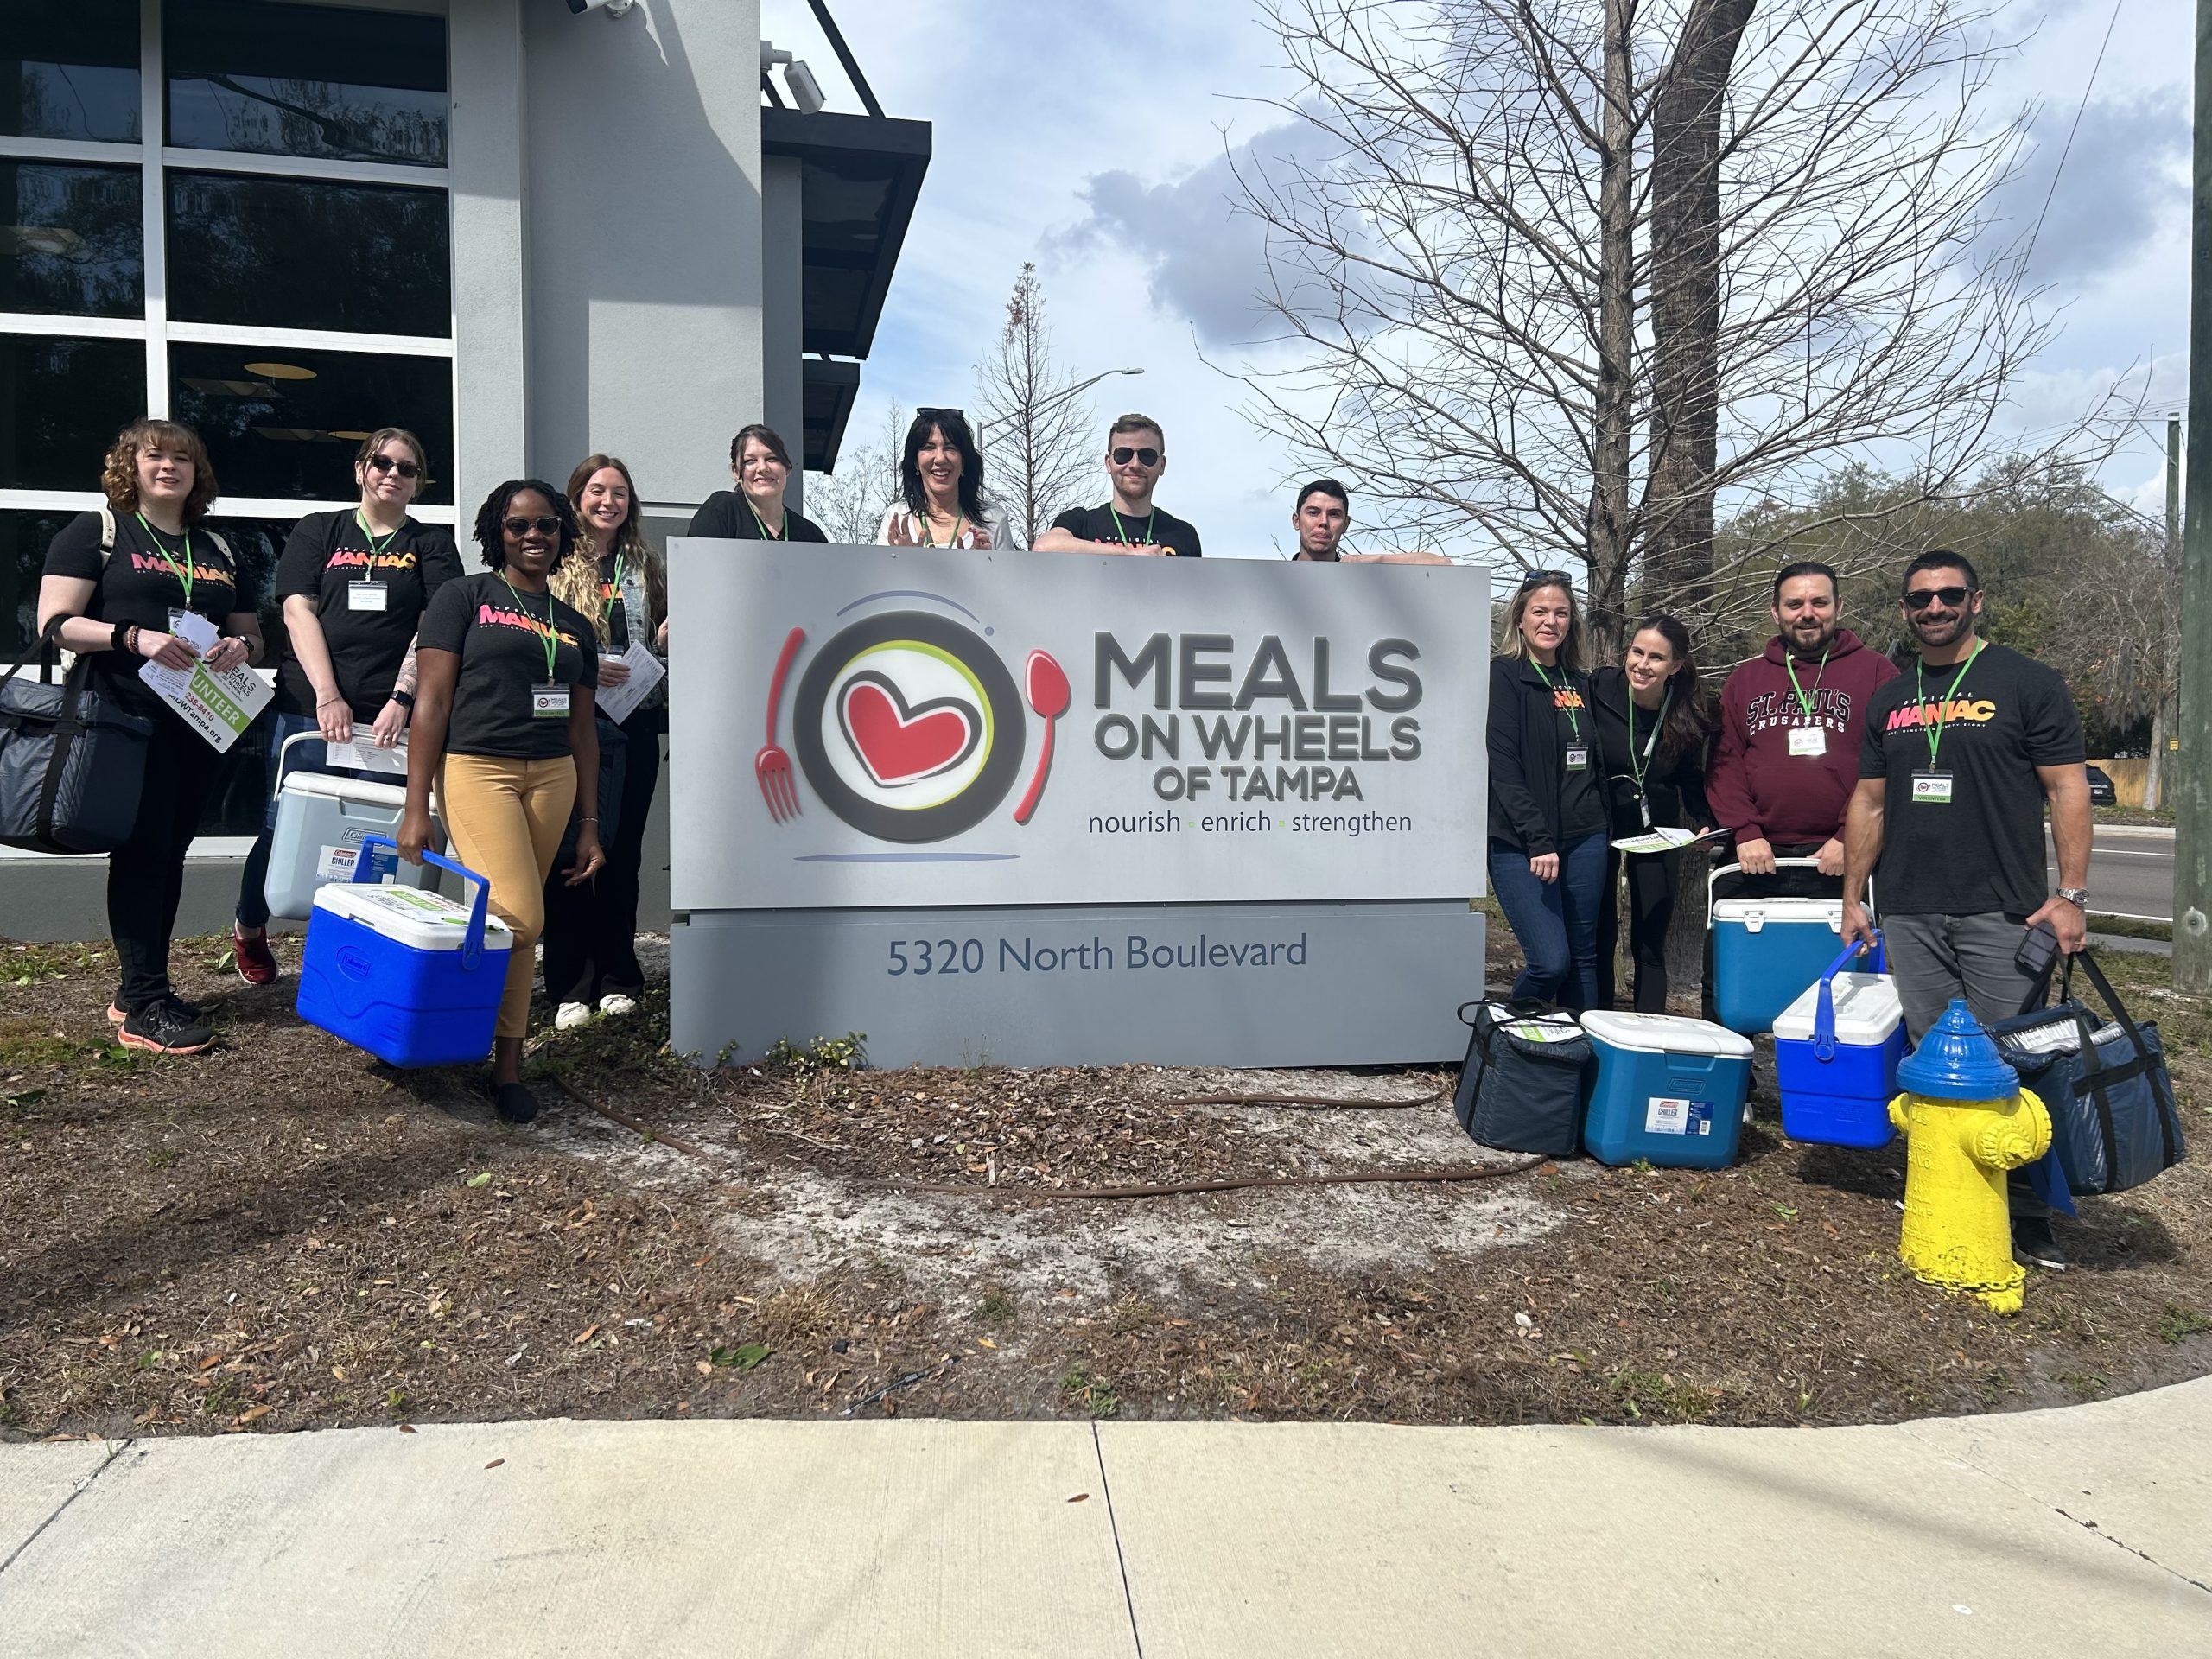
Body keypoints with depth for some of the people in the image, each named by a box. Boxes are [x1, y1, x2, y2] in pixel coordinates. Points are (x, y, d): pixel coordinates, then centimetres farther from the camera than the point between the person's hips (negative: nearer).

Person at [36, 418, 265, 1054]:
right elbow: (55, 622, -5)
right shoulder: (97, 530, 4)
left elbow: (251, 633, 22)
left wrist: (242, 647, -2)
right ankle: (144, 1006, -4)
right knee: (141, 851, -8)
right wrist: (133, 637, -20)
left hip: (198, 723, 5)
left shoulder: (217, 549, 20)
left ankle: (140, 987, 18)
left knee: (169, 852, 8)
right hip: (129, 720, -5)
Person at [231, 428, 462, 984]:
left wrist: (401, 700, -13)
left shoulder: (432, 544, 13)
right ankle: (248, 929, 29)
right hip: (308, 711, 1)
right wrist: (328, 698, -9)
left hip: (392, 719, 0)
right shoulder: (317, 531, 14)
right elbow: (299, 612, 3)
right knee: (286, 828, 4)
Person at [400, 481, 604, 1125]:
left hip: (551, 777, 5)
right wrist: (416, 808, -9)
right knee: (518, 918, -15)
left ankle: (505, 1059, 16)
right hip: (476, 768, -4)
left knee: (519, 924, 5)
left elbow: (582, 729, 17)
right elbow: (431, 701, -3)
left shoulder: (574, 626, 17)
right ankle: (506, 1063, 8)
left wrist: (590, 825, 13)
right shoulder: (464, 598, 3)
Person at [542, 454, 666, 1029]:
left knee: (623, 851, 7)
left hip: (637, 723, 4)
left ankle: (617, 978, 16)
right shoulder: (554, 564, 2)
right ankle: (570, 987, 4)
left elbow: (666, 635, 23)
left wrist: (674, 634, 1)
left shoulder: (646, 565, 16)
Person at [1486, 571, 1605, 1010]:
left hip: (1583, 840, 6)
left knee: (1583, 956, 9)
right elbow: (1503, 768, -14)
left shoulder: (1580, 684, 15)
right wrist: (1538, 840, -20)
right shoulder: (1503, 676, -5)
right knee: (1550, 961, -11)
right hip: (1520, 844, -6)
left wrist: (1601, 828, 10)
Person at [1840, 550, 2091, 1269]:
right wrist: (1853, 897, 14)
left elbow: (2067, 789, -2)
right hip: (1909, 914, 4)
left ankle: (2025, 1212, 6)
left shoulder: (2027, 683, 2)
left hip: (2002, 913, -4)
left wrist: (2071, 894, -9)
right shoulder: (1888, 699, 15)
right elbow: (1868, 804, 18)